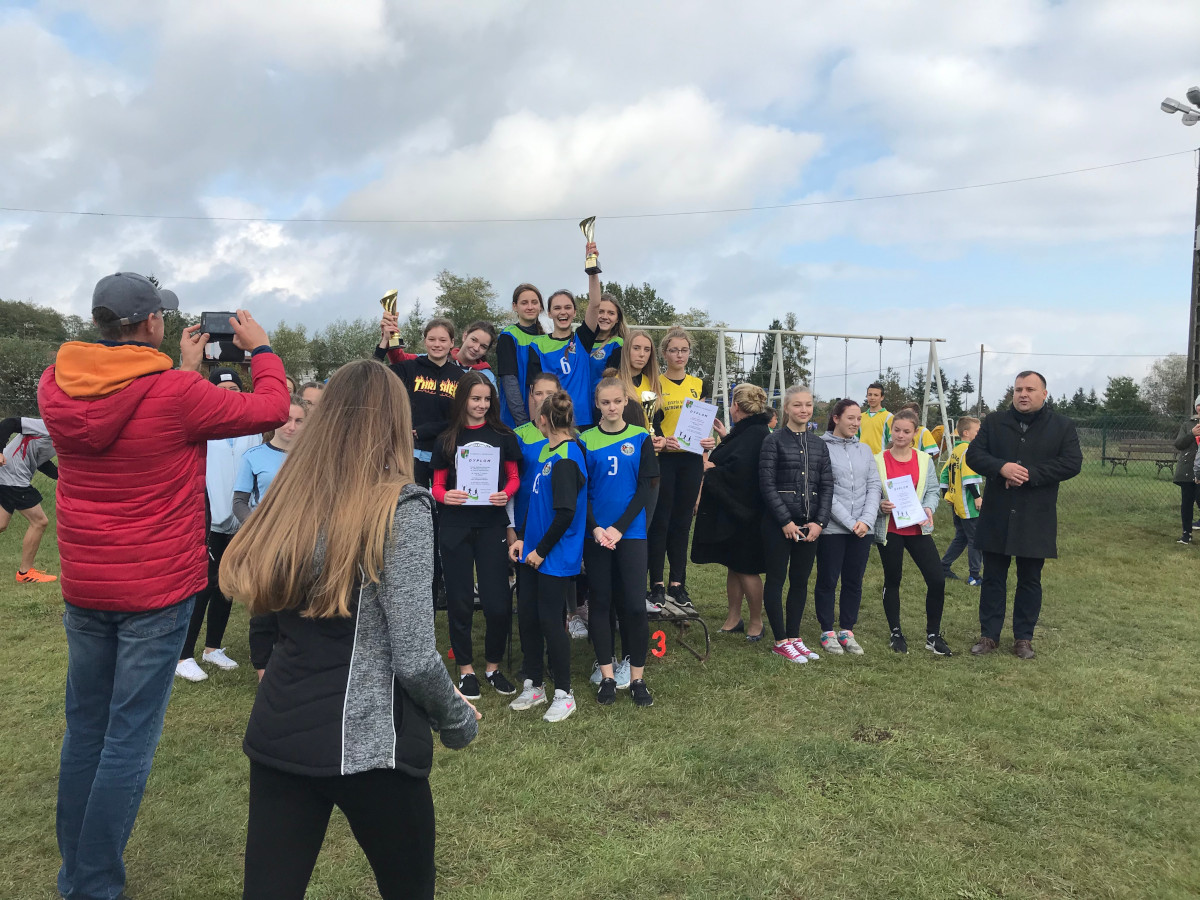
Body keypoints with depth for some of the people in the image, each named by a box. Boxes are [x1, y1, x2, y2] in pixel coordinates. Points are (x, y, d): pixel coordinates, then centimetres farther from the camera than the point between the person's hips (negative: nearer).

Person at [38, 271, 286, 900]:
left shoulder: (55, 384, -1)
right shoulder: (175, 394, -18)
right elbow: (271, 409, -6)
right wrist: (260, 348, 8)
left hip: (82, 587, 6)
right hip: (156, 590, -6)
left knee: (84, 730, 17)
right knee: (130, 739, 3)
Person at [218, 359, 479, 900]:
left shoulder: (291, 497, 2)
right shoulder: (401, 508, -16)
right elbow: (414, 660, -18)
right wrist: (458, 721, -1)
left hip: (278, 732, 5)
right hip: (367, 743, -5)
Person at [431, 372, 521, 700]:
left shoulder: (502, 435, 4)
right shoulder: (447, 439, 5)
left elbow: (514, 476, 9)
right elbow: (437, 485, 8)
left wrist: (506, 494, -12)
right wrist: (445, 496, -14)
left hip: (492, 525, 0)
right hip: (455, 526, 1)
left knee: (497, 601, -3)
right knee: (460, 600, 6)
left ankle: (493, 667, 18)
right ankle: (466, 669, 21)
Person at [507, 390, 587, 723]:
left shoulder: (566, 459, -20)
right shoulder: (548, 450, 9)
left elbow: (565, 513, -24)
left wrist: (541, 550, -15)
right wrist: (522, 538, 8)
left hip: (555, 558, -9)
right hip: (533, 553, 9)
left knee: (550, 621, 0)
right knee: (527, 617, 14)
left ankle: (564, 694, 17)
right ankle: (533, 686, 29)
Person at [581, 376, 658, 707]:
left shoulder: (641, 438, 2)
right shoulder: (586, 440, 4)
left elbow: (647, 486, -2)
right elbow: (581, 491, 2)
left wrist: (619, 527, -11)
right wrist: (595, 528, -12)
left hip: (631, 531, -1)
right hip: (595, 532, 1)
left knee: (634, 603, -3)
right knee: (600, 601, 6)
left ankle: (637, 677, 9)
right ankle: (607, 676, 16)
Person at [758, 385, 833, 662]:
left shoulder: (819, 445, 10)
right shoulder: (774, 441, -4)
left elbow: (827, 486, 7)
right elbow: (767, 484, -10)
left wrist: (819, 522, -4)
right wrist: (786, 521, -14)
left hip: (810, 525, 5)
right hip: (778, 523, -5)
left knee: (800, 581, 10)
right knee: (776, 579, 2)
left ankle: (794, 637, 20)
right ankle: (781, 642, 11)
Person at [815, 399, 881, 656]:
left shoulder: (865, 449, 12)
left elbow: (874, 486, 7)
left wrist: (867, 520, -7)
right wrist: (850, 522, -13)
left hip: (863, 529, 5)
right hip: (832, 528, -5)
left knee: (854, 581, 10)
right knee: (827, 581, 4)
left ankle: (847, 631, 21)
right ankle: (827, 632, 16)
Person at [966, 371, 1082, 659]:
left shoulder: (1062, 426, 1)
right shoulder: (994, 422, 5)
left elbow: (1072, 463, -9)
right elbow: (973, 454, -2)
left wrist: (1030, 474, -20)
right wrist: (1001, 467, -21)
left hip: (1036, 519, -1)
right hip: (996, 516, 1)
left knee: (1030, 580, 9)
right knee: (993, 577, 8)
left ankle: (1023, 637, 22)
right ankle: (989, 635, 19)